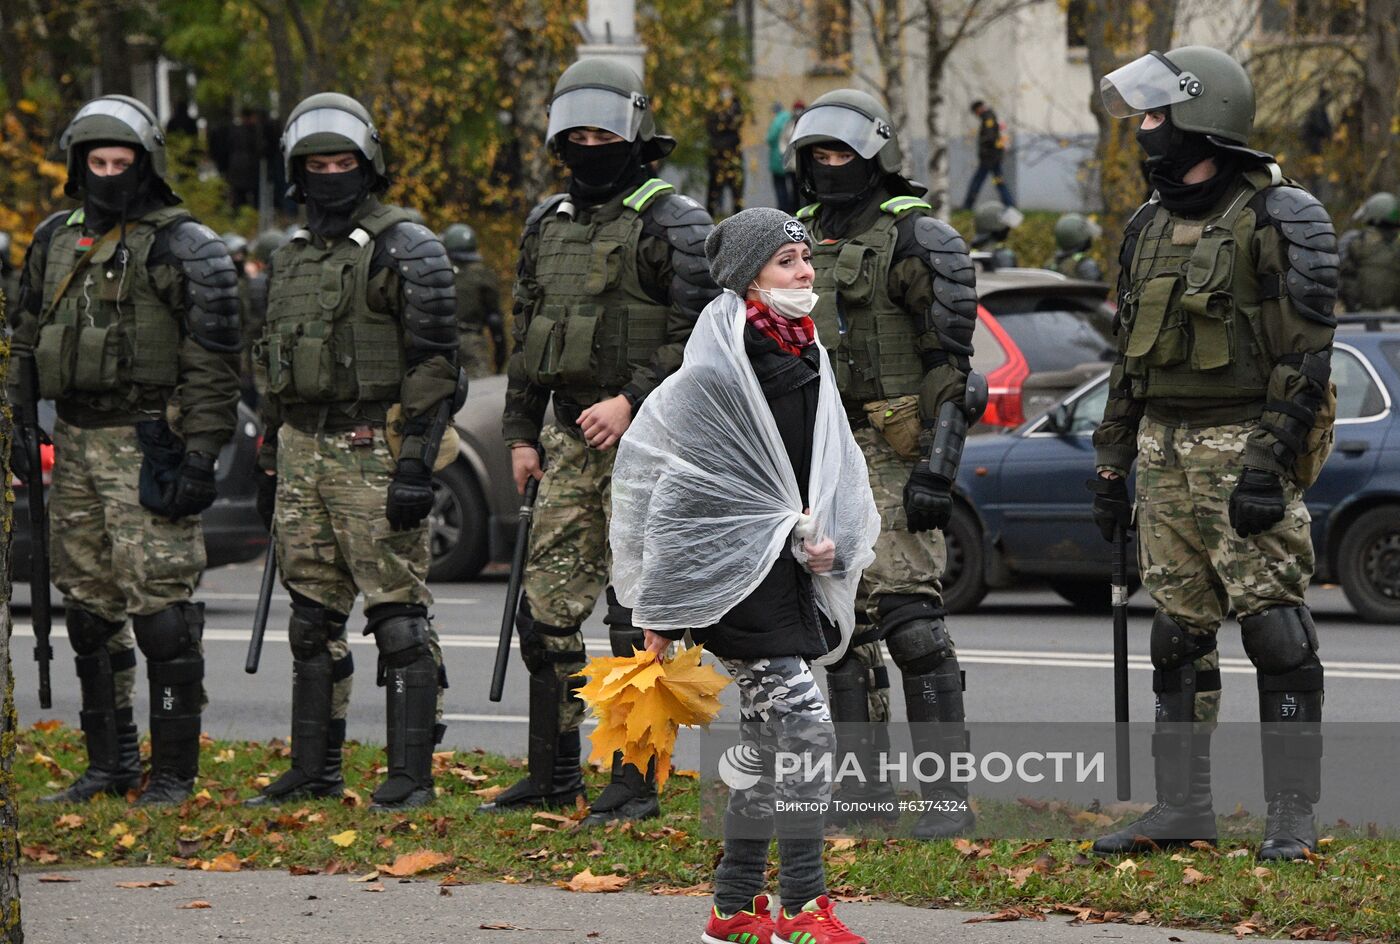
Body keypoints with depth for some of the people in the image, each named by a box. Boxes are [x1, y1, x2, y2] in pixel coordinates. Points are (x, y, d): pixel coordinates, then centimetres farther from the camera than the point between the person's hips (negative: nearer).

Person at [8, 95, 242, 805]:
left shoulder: (183, 248, -6)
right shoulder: (55, 241, 14)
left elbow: (213, 360, -10)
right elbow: (26, 339, 21)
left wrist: (198, 454, -16)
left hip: (148, 446, -7)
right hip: (75, 444, 7)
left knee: (161, 606, -9)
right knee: (90, 607, 10)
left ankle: (174, 771, -5)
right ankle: (110, 765, 18)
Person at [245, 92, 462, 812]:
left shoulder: (405, 250, -5)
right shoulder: (291, 259, 18)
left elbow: (434, 364, -11)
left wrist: (417, 462, -18)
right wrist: (269, 467, 21)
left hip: (375, 451, -7)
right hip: (303, 452, 8)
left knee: (398, 616, -7)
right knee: (312, 619, 10)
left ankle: (411, 774, -5)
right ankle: (315, 770, 16)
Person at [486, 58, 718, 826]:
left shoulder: (672, 222, -5)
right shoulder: (547, 225, 16)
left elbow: (701, 333, -12)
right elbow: (527, 335, 22)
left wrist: (632, 401, -20)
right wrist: (521, 433, 17)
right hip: (570, 441, 7)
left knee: (637, 616, -7)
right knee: (546, 608, 6)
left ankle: (635, 784, -3)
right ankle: (553, 775, 15)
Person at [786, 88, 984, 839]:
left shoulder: (915, 238, -8)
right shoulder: (802, 241, 16)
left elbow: (949, 362, -12)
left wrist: (938, 466, -20)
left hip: (894, 447, -8)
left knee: (907, 613, -14)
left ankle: (947, 792, -12)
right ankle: (865, 781, 14)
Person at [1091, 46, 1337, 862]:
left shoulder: (1277, 218, -8)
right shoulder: (1152, 228, 15)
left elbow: (1307, 350, -13)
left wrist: (1269, 459, -20)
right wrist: (1112, 464, 17)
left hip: (1244, 448, -7)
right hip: (1166, 455, 7)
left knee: (1275, 629, -8)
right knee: (1178, 632, 8)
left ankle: (1294, 814, -4)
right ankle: (1183, 805, 13)